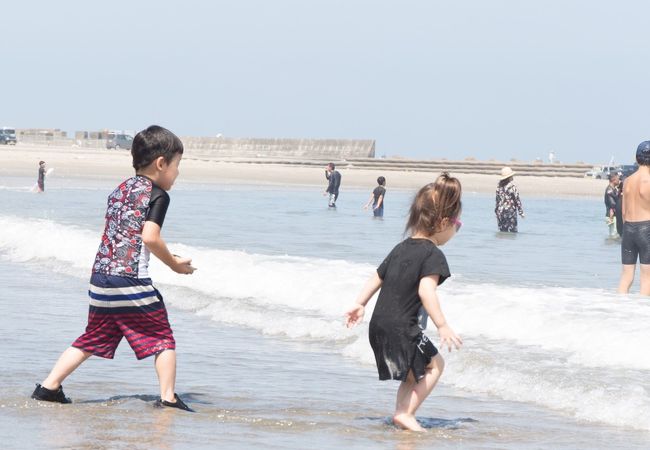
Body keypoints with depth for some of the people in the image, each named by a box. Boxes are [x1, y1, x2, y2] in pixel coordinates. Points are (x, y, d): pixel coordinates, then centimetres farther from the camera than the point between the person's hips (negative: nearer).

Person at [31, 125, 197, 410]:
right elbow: (150, 237, -17)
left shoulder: (119, 191, 19)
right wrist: (174, 264, -2)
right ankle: (168, 398, 0)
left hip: (100, 279, 7)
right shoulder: (157, 195, -5)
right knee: (163, 340, 5)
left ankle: (48, 387, 13)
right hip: (132, 281, -7)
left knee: (93, 340, 16)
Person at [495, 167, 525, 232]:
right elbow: (517, 200, -11)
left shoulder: (499, 186, 4)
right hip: (510, 211, -6)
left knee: (502, 231, 11)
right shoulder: (512, 187, -13)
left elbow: (497, 200, 10)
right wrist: (521, 212, -5)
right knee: (512, 231, -1)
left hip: (500, 212, 6)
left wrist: (496, 211, 20)